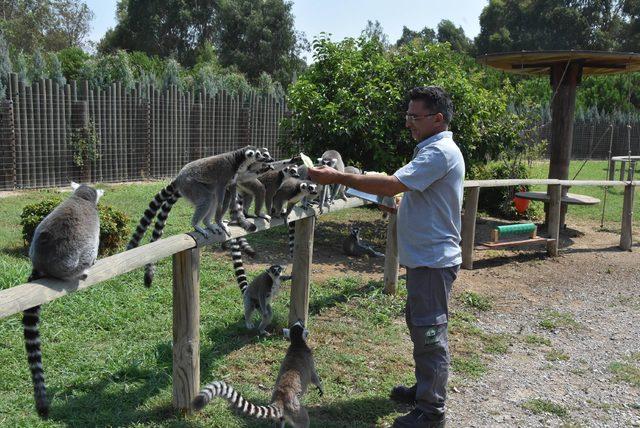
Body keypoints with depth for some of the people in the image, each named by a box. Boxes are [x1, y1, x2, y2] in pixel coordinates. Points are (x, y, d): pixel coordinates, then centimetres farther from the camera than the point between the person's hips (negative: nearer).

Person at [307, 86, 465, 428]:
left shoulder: (439, 152, -20)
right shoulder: (432, 149, 15)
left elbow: (391, 184, -29)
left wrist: (337, 177, -25)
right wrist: (397, 204, 9)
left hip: (433, 260, -11)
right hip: (423, 257, 11)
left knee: (430, 334, -1)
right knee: (420, 326, 21)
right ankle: (424, 389, 36)